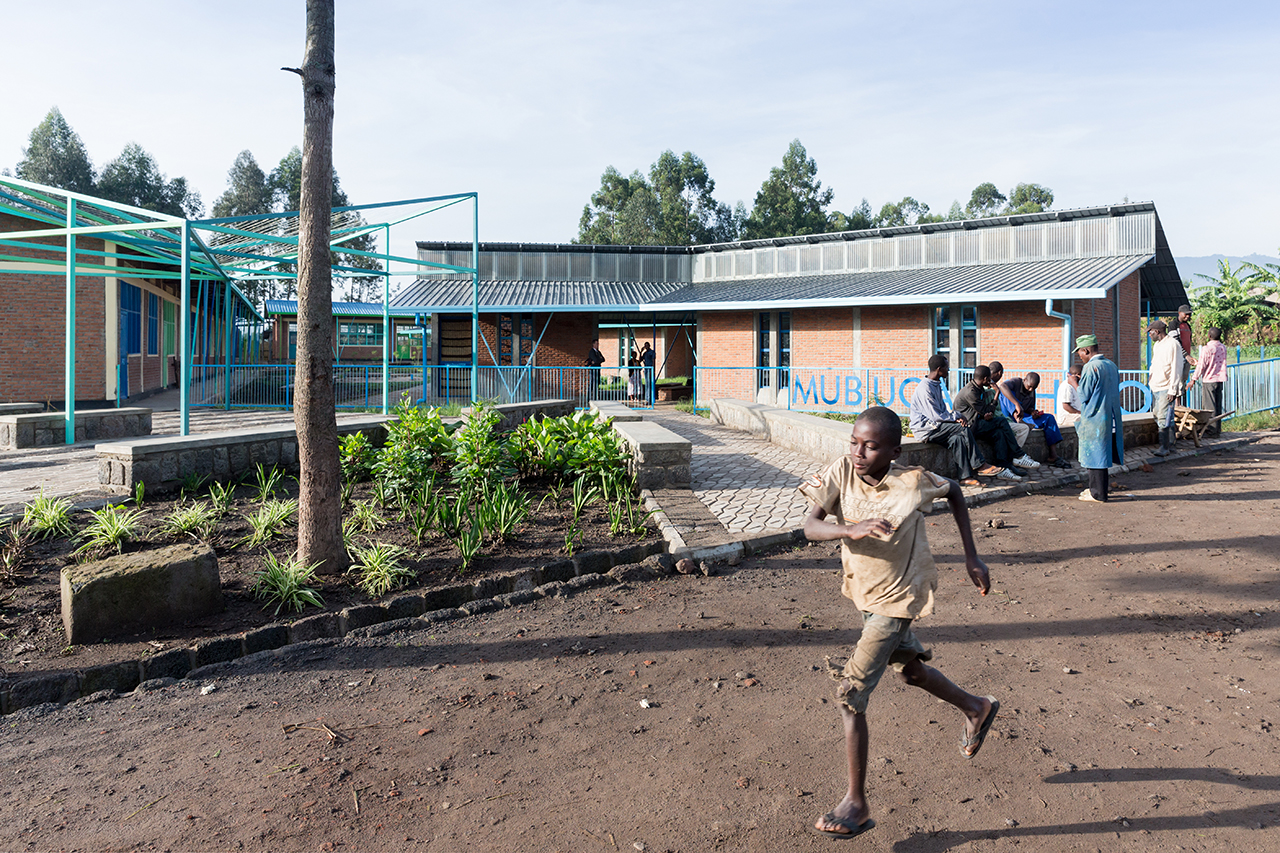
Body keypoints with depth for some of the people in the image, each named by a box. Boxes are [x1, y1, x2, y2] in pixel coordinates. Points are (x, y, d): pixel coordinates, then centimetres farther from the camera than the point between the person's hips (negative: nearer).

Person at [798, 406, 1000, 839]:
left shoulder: (914, 482, -24)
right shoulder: (842, 472, -17)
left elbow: (954, 493, -2)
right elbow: (810, 526, -23)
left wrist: (971, 557, -2)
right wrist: (852, 530, -42)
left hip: (898, 599, -6)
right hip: (865, 592, 6)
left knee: (850, 694, -8)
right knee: (907, 665, 27)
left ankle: (856, 803, 7)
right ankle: (976, 708, 55)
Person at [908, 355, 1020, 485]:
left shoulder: (936, 385, 15)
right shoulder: (925, 389, -18)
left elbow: (943, 409, 19)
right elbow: (935, 416, -21)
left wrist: (956, 416, -1)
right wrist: (956, 419, -10)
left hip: (935, 426, 9)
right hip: (924, 429, -9)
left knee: (957, 439, -19)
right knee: (964, 429, -20)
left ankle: (965, 476, -24)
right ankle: (980, 466, -10)